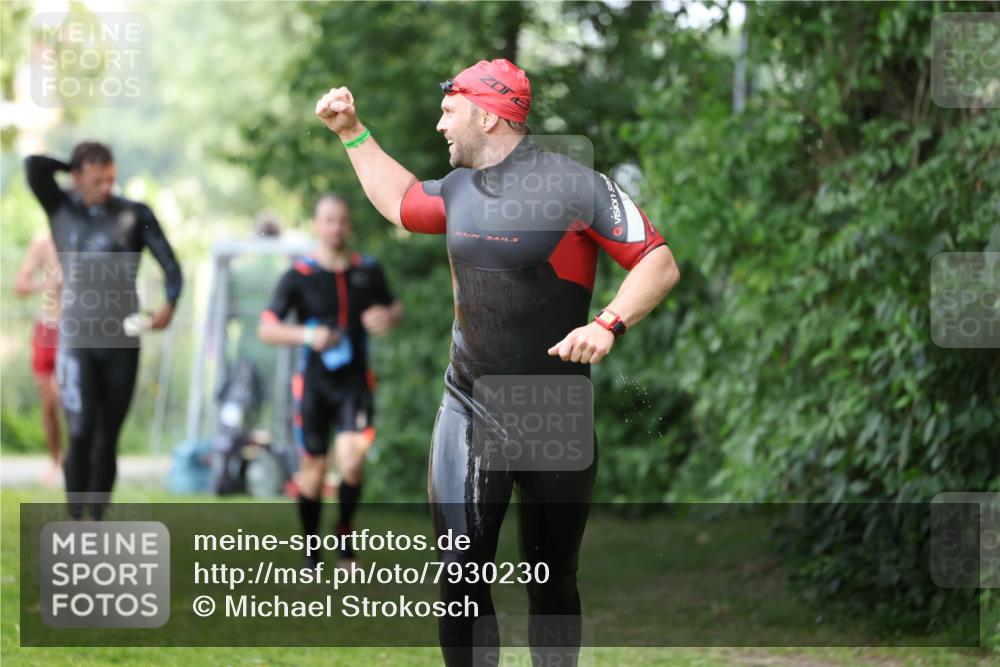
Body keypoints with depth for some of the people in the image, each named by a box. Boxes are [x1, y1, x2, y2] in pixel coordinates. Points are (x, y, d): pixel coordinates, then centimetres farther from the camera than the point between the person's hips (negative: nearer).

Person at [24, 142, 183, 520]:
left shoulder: (136, 215, 3)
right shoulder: (61, 209, 4)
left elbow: (169, 263, -5)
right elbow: (33, 165, -10)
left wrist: (170, 304, -23)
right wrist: (73, 166, 2)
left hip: (122, 344, 1)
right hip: (76, 342, -1)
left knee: (107, 440, 5)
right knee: (81, 434, -12)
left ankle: (98, 522, 14)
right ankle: (75, 522, -2)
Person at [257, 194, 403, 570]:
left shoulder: (368, 271, 5)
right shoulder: (298, 276, -4)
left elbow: (394, 306, 22)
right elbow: (266, 329, -7)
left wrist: (389, 316, -4)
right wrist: (308, 335, -24)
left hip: (355, 382, 1)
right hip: (313, 383, -1)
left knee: (352, 461, -18)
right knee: (313, 467, 3)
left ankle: (345, 537, 6)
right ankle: (311, 554, 18)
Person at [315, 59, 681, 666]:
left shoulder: (575, 185, -12)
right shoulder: (459, 189, 8)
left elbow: (660, 265, -12)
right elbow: (401, 203, 30)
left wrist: (608, 325, -27)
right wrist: (353, 132, 27)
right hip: (470, 416, 4)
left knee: (553, 582, 10)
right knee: (461, 583, -8)